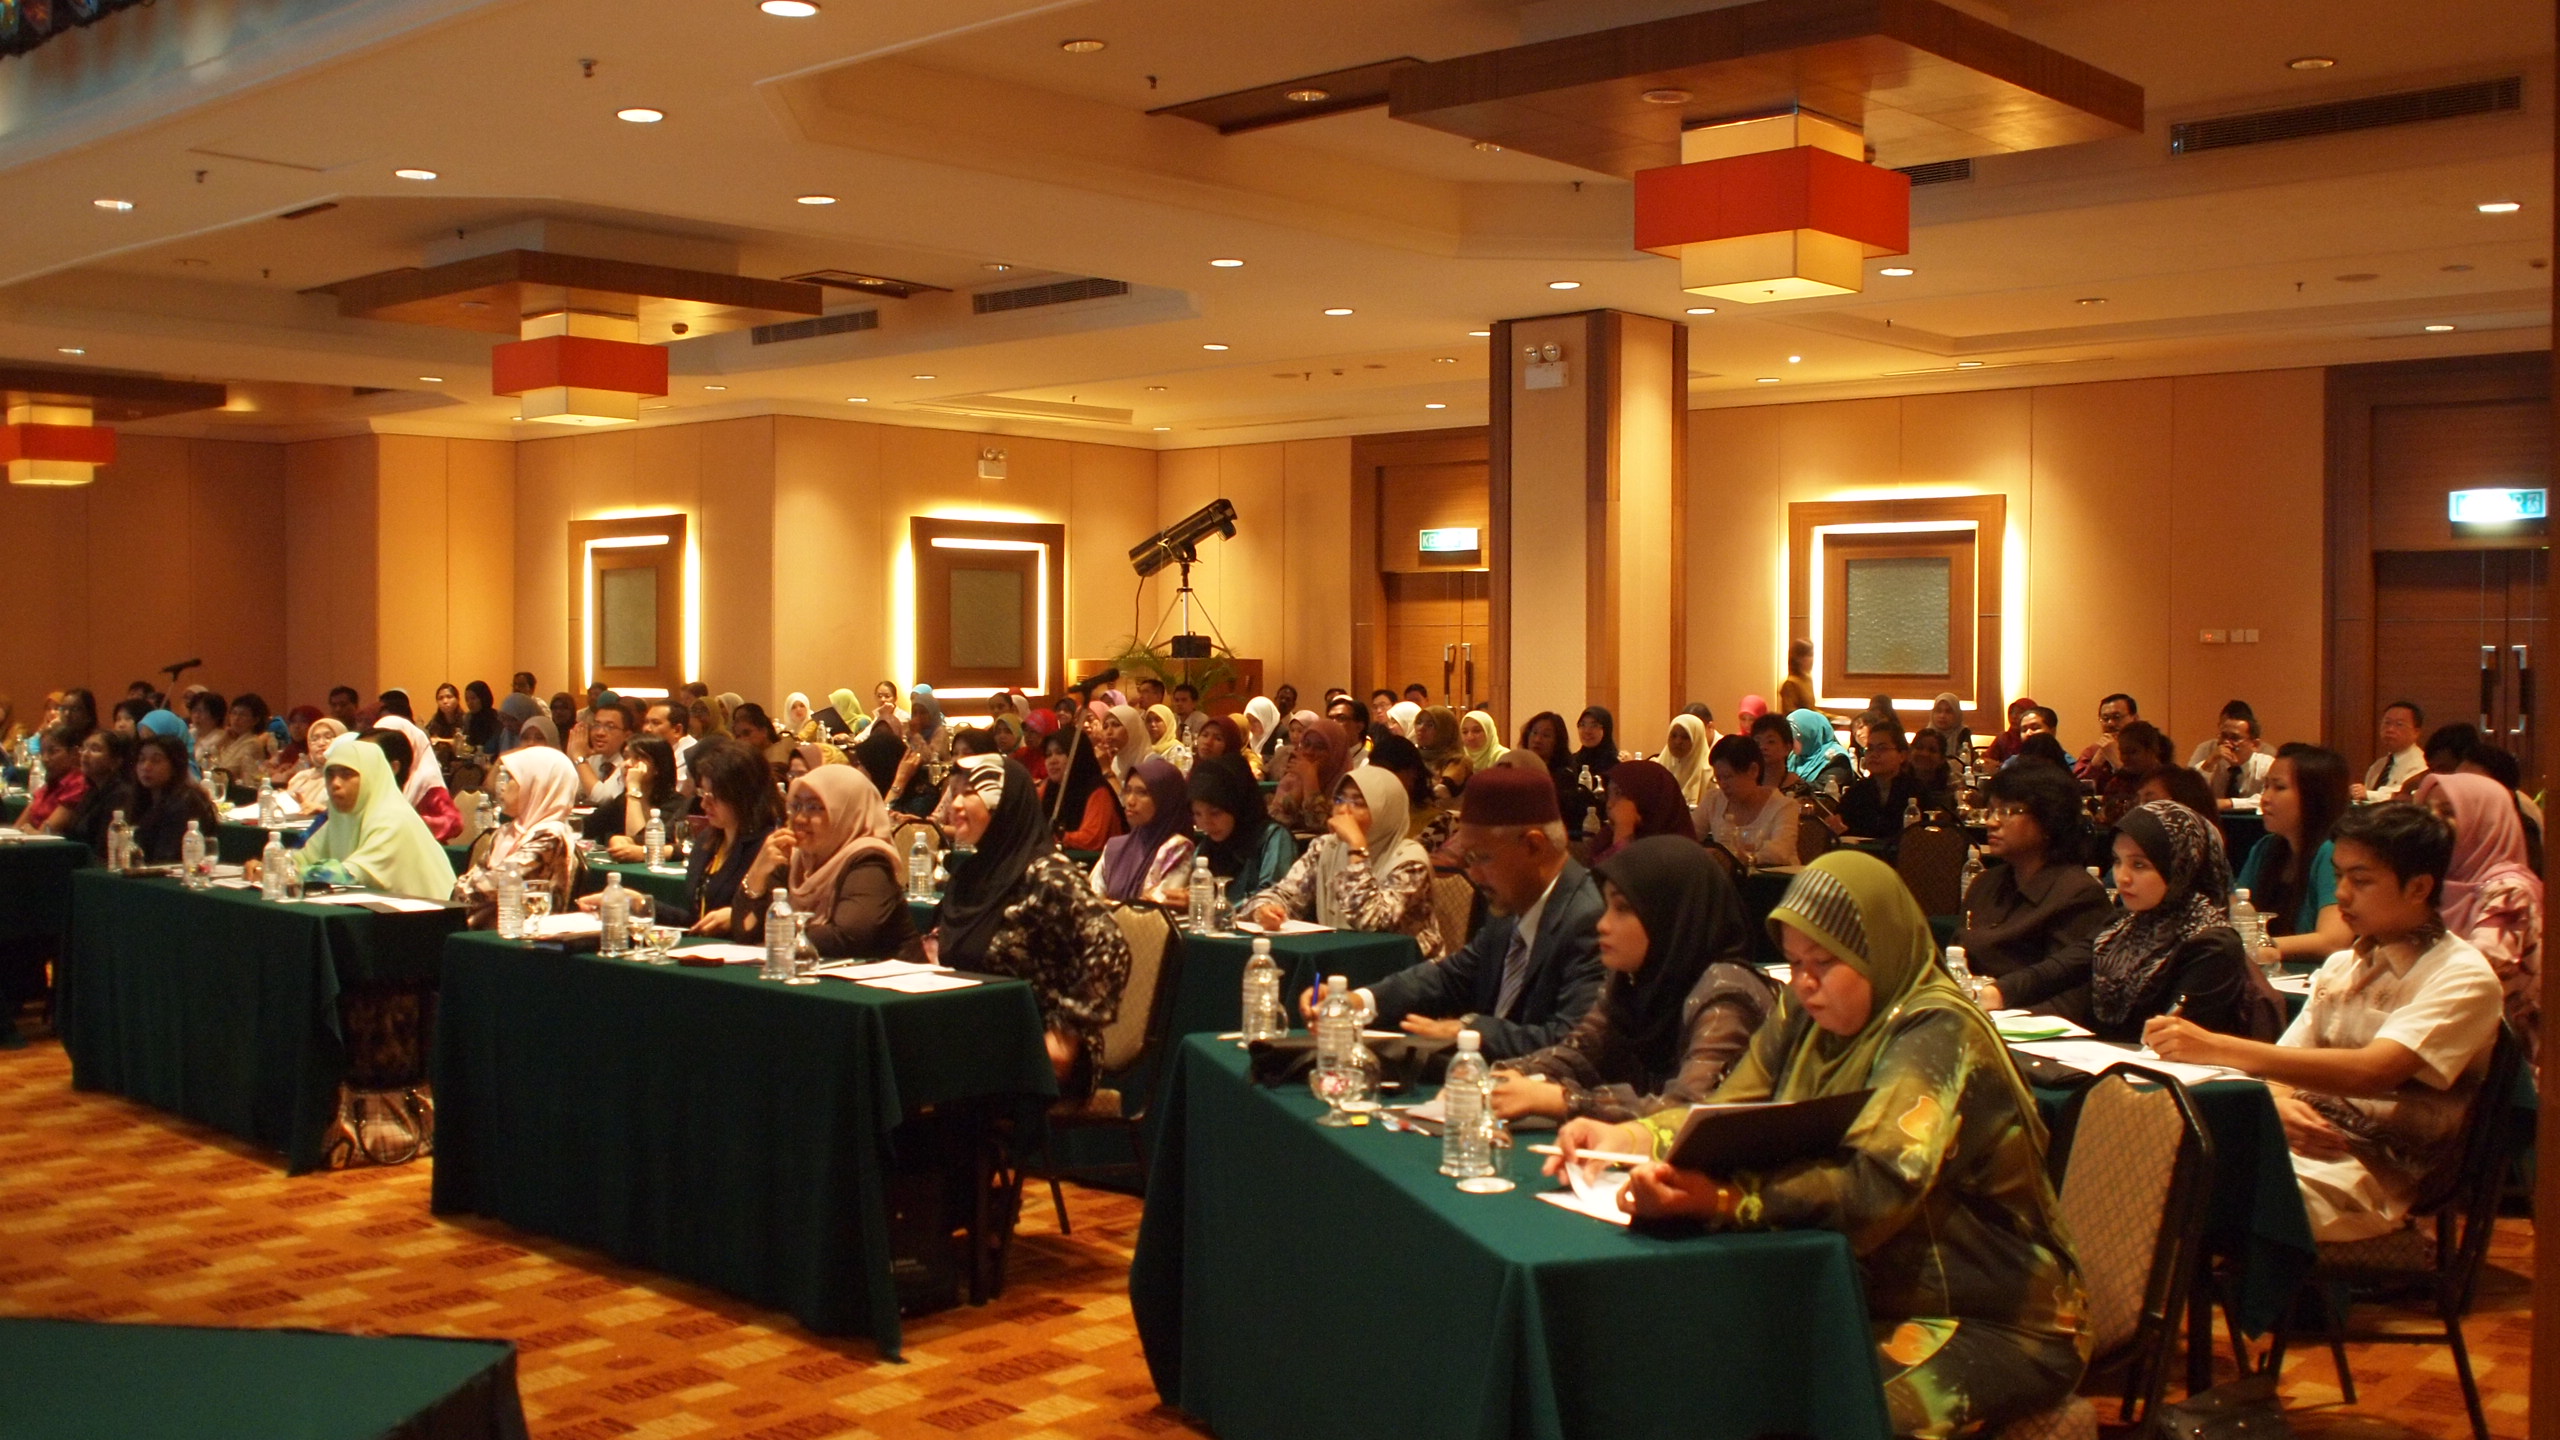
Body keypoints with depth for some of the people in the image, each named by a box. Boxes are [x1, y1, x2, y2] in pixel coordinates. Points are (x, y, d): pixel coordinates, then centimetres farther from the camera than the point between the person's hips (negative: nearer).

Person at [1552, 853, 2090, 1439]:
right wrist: (1631, 1137, -13)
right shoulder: (1806, 1014, 6)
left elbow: (1877, 1186, -32)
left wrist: (1719, 1199, -44)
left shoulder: (1939, 1034, -18)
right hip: (1870, 1302, 7)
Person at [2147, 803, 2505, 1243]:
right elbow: (2283, 1062, 16)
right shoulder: (2341, 966, 18)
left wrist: (2216, 1048, -28)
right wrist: (2280, 1101, -11)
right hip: (2295, 1139, 7)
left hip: (2378, 1172, -6)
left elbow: (2369, 1072, -22)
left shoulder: (2462, 977, -6)